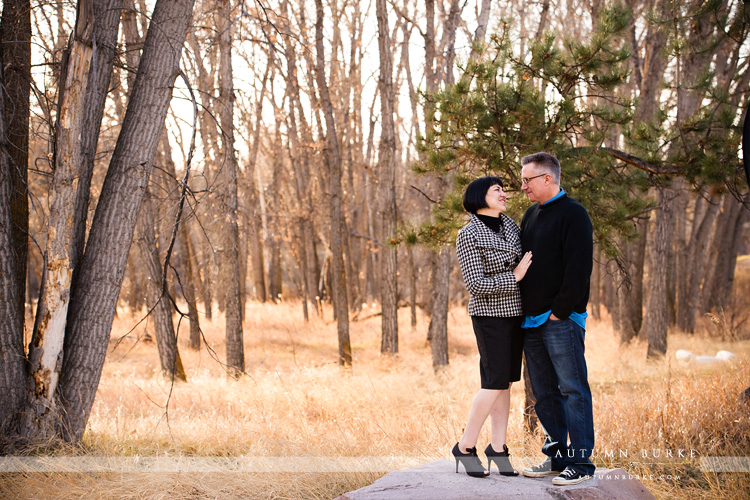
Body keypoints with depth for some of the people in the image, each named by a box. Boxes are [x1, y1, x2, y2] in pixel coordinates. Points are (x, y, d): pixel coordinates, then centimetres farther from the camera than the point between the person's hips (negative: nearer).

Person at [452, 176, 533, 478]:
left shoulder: (509, 224, 8)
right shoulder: (469, 236, -13)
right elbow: (476, 285, -18)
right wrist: (514, 277, -17)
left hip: (514, 313, 7)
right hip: (490, 315, -7)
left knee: (505, 382, 8)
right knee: (495, 383, -8)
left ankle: (497, 447, 14)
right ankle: (465, 447, 4)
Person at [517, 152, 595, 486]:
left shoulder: (573, 214, -8)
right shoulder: (531, 216, 17)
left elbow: (578, 267, -15)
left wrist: (560, 311, -16)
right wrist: (526, 311, 12)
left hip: (561, 320, -8)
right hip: (532, 321, 8)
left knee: (572, 389, -6)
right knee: (544, 393, 11)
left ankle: (580, 461, -2)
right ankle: (556, 456, 19)